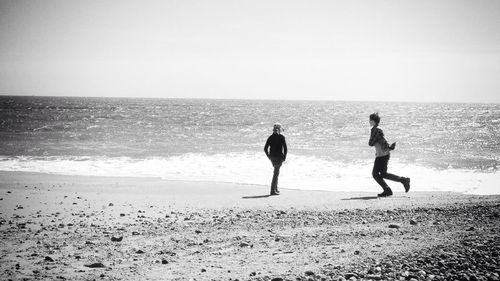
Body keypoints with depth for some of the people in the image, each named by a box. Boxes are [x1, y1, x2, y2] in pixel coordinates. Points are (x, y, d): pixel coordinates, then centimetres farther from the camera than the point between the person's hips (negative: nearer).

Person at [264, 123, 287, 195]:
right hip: (279, 157, -5)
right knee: (276, 173, -4)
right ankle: (273, 190, -7)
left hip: (272, 157, 5)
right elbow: (285, 148, -12)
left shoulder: (270, 137, 4)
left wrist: (269, 156, 14)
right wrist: (284, 157, -2)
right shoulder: (281, 137, -9)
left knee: (276, 172, 21)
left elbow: (265, 148, 3)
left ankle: (275, 188, 24)